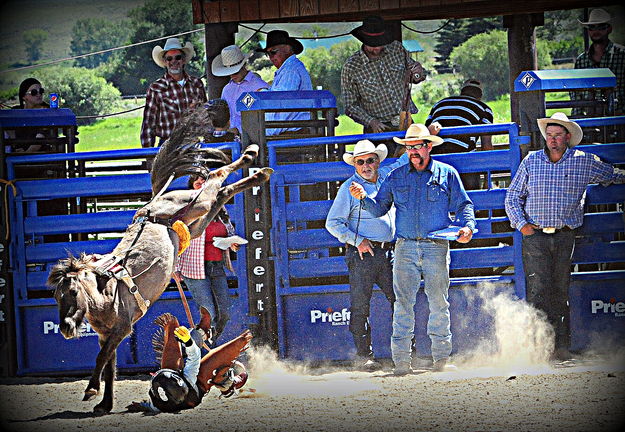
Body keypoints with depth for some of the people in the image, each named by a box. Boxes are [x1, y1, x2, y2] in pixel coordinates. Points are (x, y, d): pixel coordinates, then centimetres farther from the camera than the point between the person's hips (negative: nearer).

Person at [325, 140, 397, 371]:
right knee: (360, 306, -4)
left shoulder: (388, 176, 9)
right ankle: (364, 356, 1)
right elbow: (333, 223, -3)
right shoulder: (349, 188, -3)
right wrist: (357, 241, -12)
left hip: (389, 252, 4)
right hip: (362, 254, -4)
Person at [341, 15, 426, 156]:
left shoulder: (397, 49, 4)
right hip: (379, 129, -3)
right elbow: (351, 106, -2)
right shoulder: (351, 67, -6)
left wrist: (418, 74, -3)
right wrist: (371, 122, -17)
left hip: (407, 124, 3)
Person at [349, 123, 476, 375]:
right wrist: (363, 198, -6)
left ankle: (441, 358, 6)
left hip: (436, 247, -1)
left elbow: (463, 205, 10)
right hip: (405, 248, 1)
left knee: (439, 303, 0)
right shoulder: (396, 177, 12)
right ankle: (401, 360, -3)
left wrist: (467, 226, -8)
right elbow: (379, 209, 13)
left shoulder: (446, 174, 8)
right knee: (403, 303, -4)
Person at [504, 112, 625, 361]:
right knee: (538, 290, -11)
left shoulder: (584, 162, 5)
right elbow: (512, 197, 11)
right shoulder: (531, 161, 6)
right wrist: (522, 224, 2)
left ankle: (561, 347, 5)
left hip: (565, 236, 1)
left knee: (561, 292, 2)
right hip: (535, 236, -1)